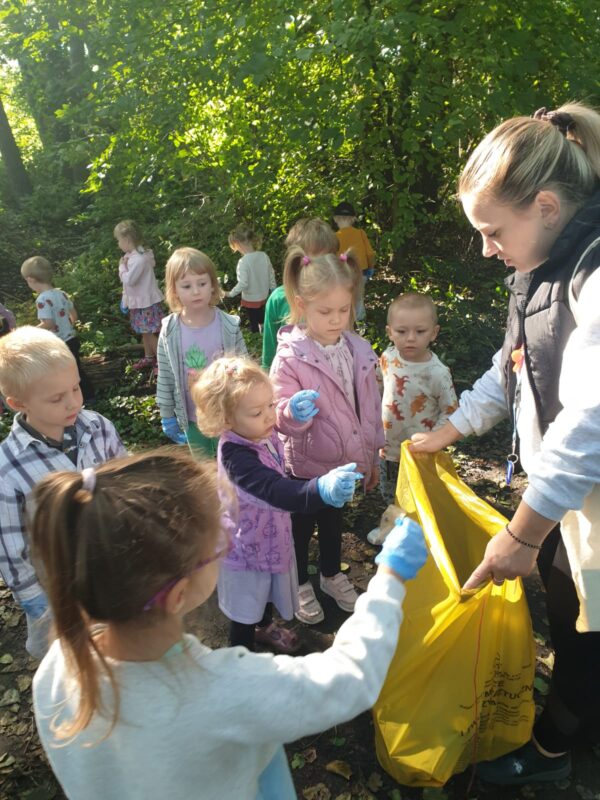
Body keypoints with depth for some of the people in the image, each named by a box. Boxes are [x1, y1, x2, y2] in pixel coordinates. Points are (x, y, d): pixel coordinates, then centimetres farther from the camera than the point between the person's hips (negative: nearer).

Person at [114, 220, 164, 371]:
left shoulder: (139, 258, -24)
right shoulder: (132, 255, 7)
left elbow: (129, 280, -27)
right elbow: (128, 280, 15)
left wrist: (122, 267, -13)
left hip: (147, 302, -10)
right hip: (139, 301, 10)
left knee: (150, 333, -4)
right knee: (144, 332, 19)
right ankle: (148, 358, 33)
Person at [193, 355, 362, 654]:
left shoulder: (263, 433, -14)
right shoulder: (236, 456, -39)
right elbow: (275, 490, -56)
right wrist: (322, 488, -70)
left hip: (270, 534, 8)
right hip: (247, 547, -8)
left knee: (269, 589, 34)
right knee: (245, 611, 17)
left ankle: (265, 626, 64)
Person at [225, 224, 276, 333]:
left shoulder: (244, 261, -28)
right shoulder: (264, 256, -10)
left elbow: (243, 284, -30)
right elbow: (271, 276, -1)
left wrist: (230, 294, -15)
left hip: (250, 299, -6)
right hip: (263, 296, 6)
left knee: (254, 324, 14)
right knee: (261, 320, 29)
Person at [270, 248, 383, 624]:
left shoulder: (359, 350, -5)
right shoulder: (290, 357, -21)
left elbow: (371, 406, 5)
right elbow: (283, 419, -20)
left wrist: (372, 455, 10)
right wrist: (295, 412, -44)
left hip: (345, 458, 5)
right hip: (306, 462, -4)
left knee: (334, 519, 26)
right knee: (301, 525, 17)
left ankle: (332, 575, 51)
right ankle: (300, 585, 43)